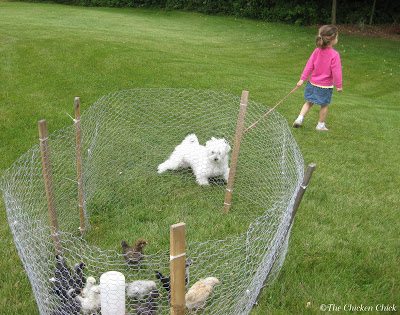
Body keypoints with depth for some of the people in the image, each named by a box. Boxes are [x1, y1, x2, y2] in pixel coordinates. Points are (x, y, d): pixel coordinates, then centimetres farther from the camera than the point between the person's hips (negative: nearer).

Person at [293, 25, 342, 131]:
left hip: (313, 83, 4)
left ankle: (300, 118, 10)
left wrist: (302, 79, 4)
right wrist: (338, 85, -5)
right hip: (326, 86, -4)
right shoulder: (334, 55, -20)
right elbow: (336, 71, -16)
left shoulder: (317, 51, -6)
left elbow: (309, 65, -2)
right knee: (324, 105, 13)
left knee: (309, 102, 19)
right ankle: (321, 125, 23)